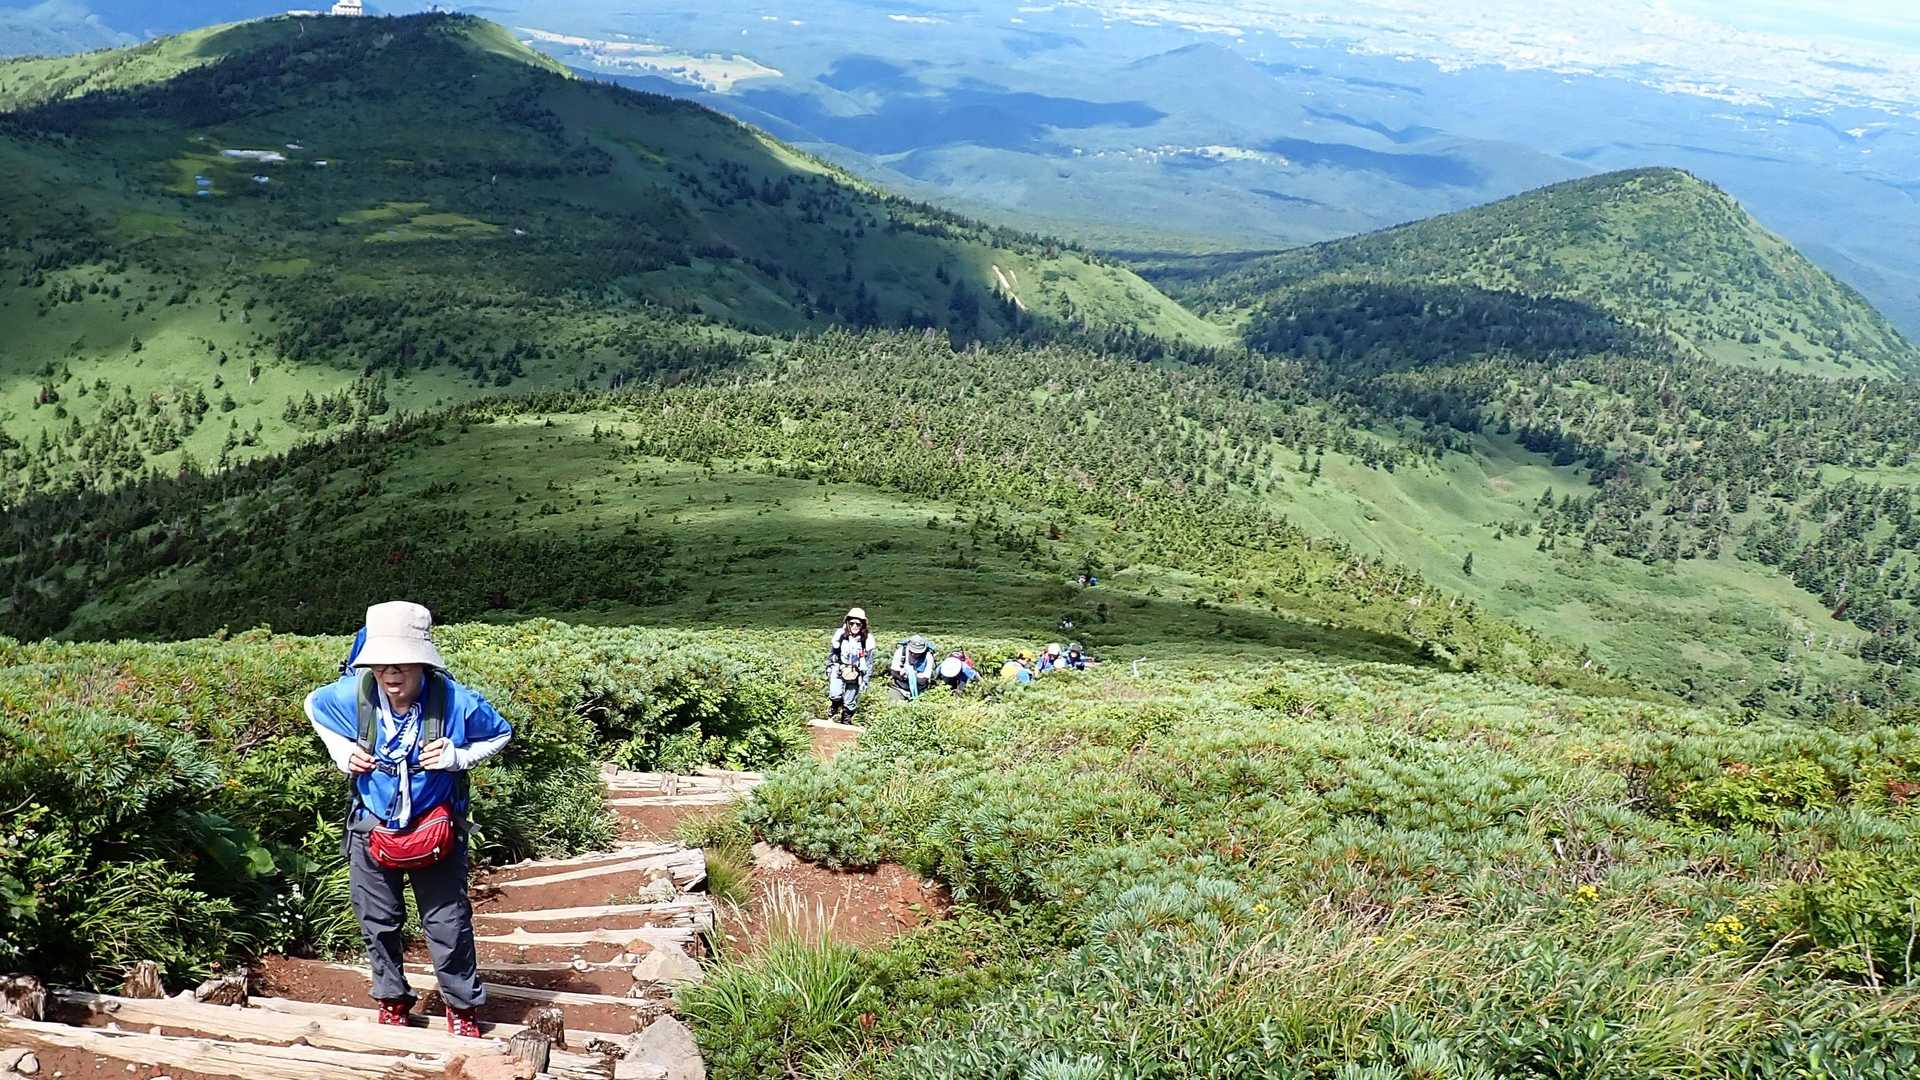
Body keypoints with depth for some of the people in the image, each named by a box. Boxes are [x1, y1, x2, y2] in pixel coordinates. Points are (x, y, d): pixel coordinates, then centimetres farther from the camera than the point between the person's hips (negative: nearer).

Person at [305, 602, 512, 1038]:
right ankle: (392, 1000, 38)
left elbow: (501, 732, -5)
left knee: (448, 923, 7)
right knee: (378, 922, 17)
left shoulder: (455, 701, -25)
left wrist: (458, 757, -21)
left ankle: (462, 1006, 26)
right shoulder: (353, 695, -19)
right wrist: (342, 753, -7)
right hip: (372, 828, 2)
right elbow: (314, 704, 6)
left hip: (435, 829, -2)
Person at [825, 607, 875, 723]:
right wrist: (829, 670, 10)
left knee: (850, 703, 6)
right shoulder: (840, 634, -5)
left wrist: (865, 679, 0)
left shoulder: (867, 639, -7)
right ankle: (831, 715, 6)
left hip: (855, 675, 0)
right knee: (835, 695, -22)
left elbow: (869, 661, 1)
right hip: (839, 671, 0)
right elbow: (831, 653, 8)